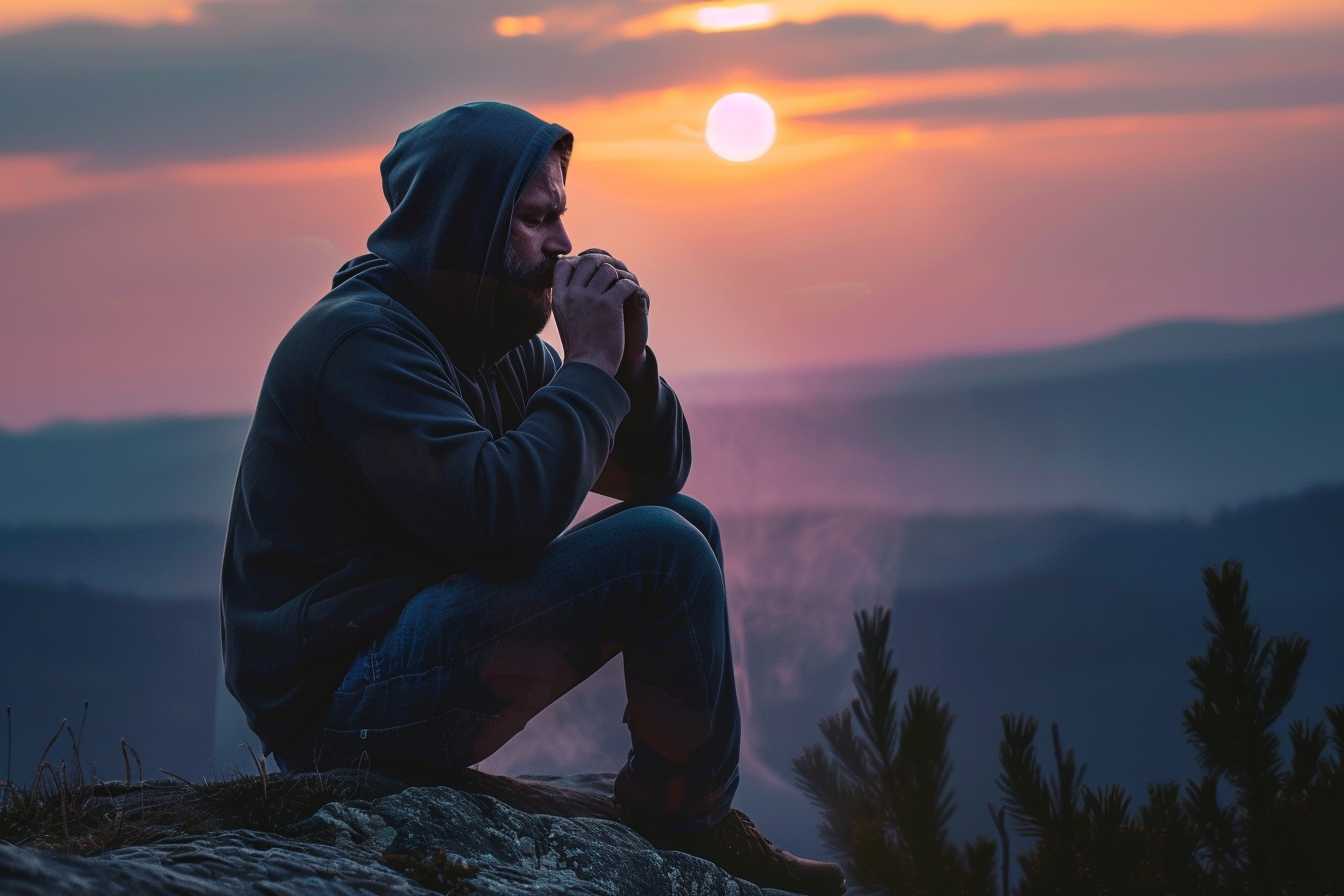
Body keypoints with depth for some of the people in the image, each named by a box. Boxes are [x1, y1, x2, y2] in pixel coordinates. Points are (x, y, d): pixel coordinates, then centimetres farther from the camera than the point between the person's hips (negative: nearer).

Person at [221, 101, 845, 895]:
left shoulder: (498, 345, 12)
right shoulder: (363, 339, -18)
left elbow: (653, 476, 15)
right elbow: (499, 518, -30)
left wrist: (629, 360, -4)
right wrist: (589, 366, -18)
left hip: (412, 639, 10)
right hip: (338, 702, -10)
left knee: (685, 522, 10)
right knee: (662, 552, -20)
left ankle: (666, 806, 5)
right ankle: (692, 822, -2)